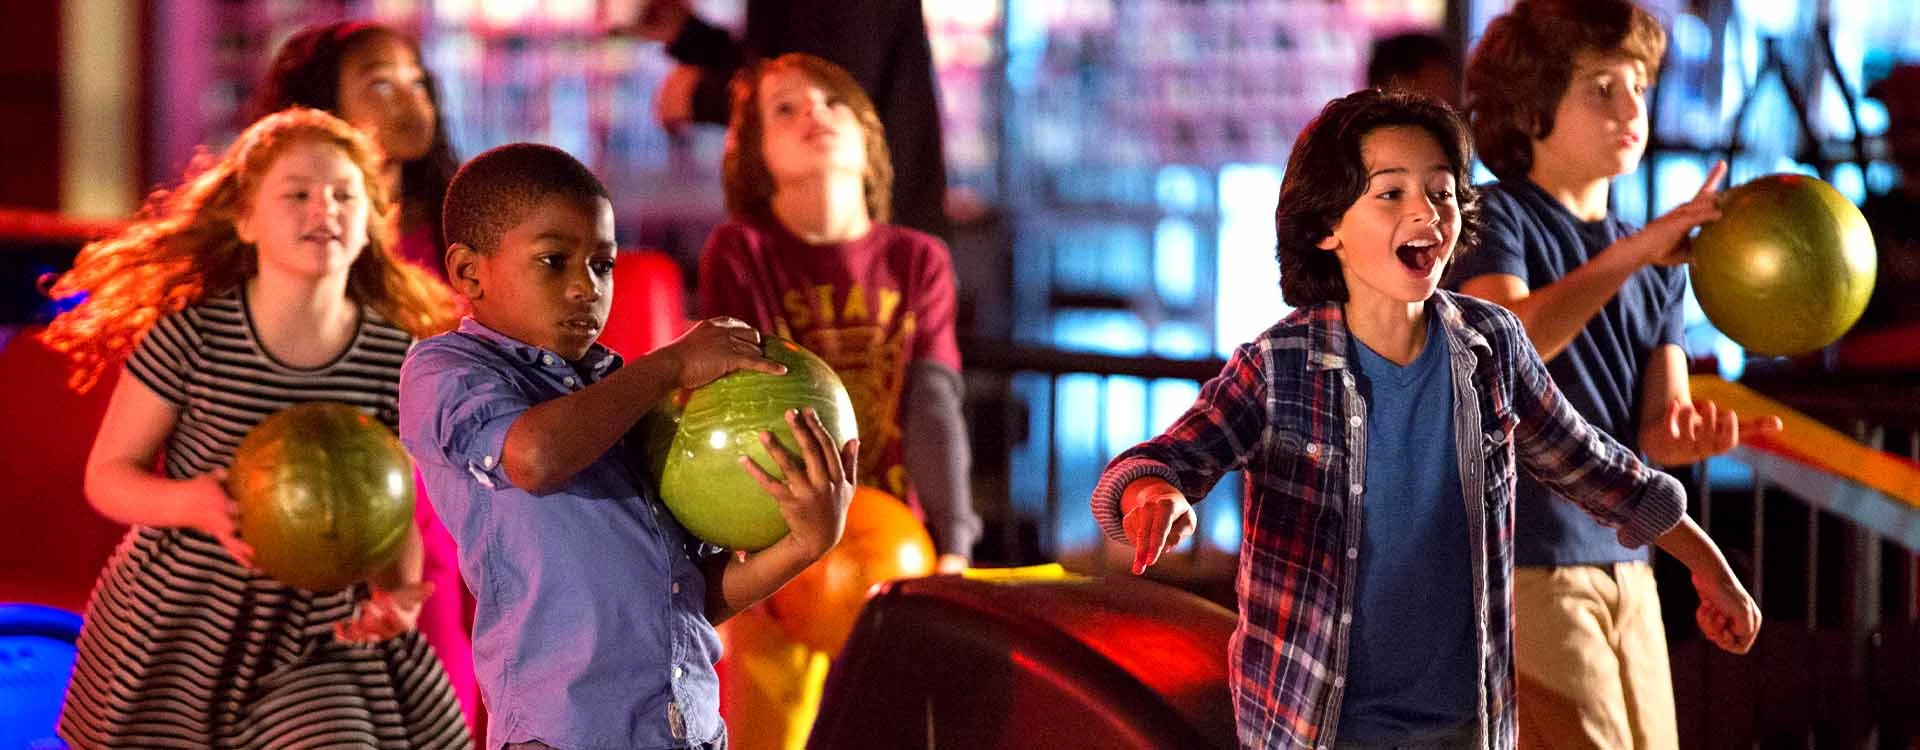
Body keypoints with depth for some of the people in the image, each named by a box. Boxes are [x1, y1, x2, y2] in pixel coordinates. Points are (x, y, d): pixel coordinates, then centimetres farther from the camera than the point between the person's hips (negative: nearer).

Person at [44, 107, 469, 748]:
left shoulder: (395, 357, -7)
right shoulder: (190, 335, -13)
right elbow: (107, 475, -6)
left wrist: (398, 587, -18)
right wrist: (193, 502, -26)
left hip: (325, 635, 1)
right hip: (179, 626, -1)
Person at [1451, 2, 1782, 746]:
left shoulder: (1659, 264, 16)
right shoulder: (1496, 217, -4)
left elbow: (1655, 430, 7)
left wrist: (1687, 432, -17)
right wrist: (1634, 252, -32)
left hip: (1626, 565, 7)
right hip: (1523, 566, -7)